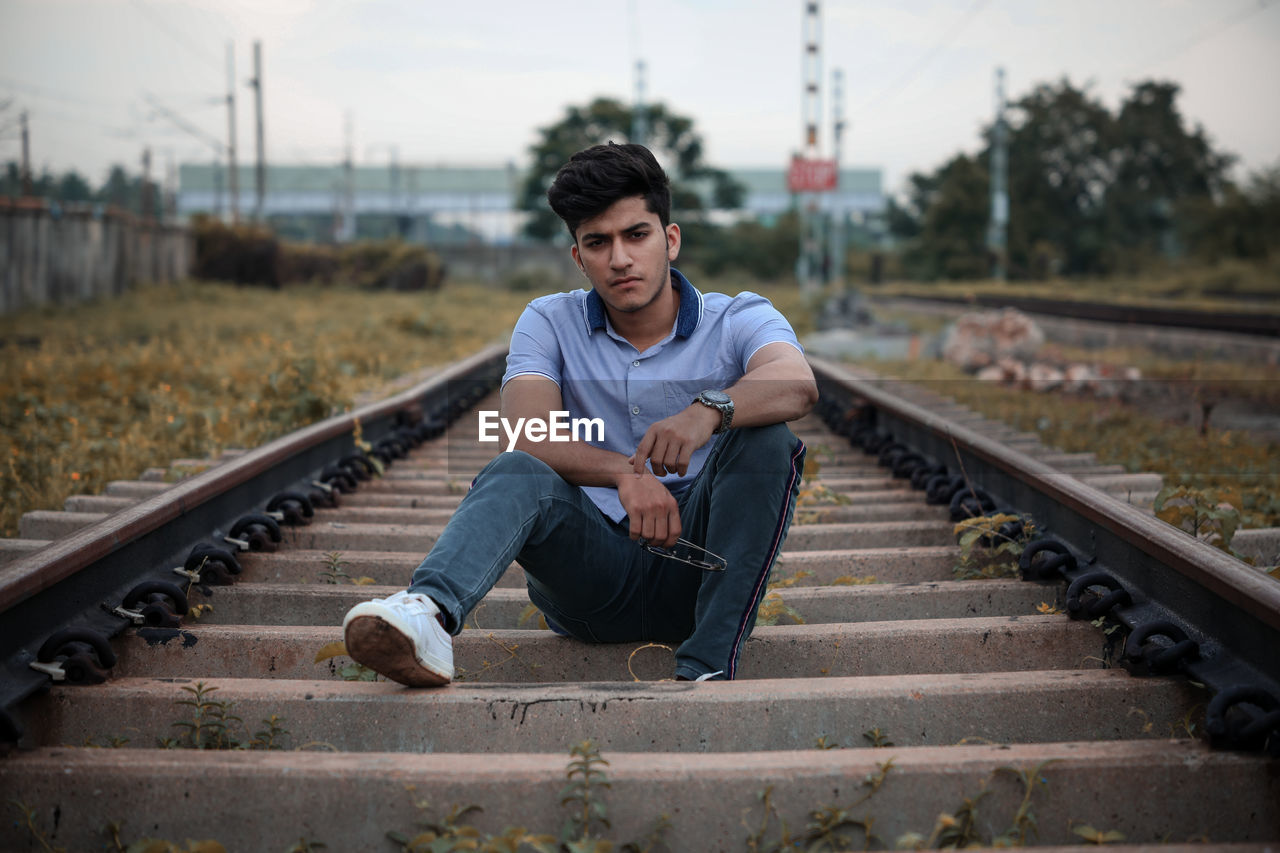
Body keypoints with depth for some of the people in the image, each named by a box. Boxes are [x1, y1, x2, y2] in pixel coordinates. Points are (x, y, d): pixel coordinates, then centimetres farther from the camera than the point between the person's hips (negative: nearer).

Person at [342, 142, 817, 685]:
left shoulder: (739, 320, 0)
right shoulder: (550, 324, 5)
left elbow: (797, 384, -24)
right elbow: (531, 438, -14)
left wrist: (710, 409, -45)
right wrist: (625, 473, -33)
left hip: (696, 564, 0)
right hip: (592, 570, 0)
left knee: (764, 438, -24)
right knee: (516, 475, -27)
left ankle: (707, 667, -34)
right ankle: (429, 615, -58)